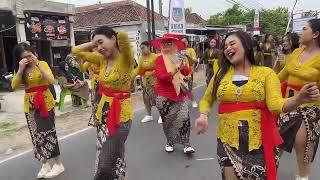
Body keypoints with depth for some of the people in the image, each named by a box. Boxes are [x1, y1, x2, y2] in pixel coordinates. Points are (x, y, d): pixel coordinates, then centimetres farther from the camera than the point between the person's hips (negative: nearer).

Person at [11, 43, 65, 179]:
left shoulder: (42, 63, -6)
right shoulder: (20, 69, 6)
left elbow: (51, 80, -20)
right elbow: (14, 86, -7)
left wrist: (38, 65, -23)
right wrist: (20, 69, -16)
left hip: (45, 102, -4)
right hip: (30, 105, 5)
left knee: (47, 132, -4)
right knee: (37, 134, 8)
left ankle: (58, 164, 7)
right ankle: (46, 164, 21)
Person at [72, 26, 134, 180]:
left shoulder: (125, 59, -15)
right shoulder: (102, 59, 4)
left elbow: (123, 36, -34)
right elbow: (76, 51, 12)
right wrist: (93, 43, 2)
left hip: (120, 113, -7)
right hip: (103, 111, 7)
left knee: (106, 167, -2)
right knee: (113, 157, 22)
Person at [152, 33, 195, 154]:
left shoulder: (179, 57, 5)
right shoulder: (160, 59, -7)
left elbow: (187, 73, 4)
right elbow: (161, 76, -19)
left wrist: (184, 66, -15)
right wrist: (175, 70, -22)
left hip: (180, 94, 3)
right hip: (164, 96, -3)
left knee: (184, 119, -3)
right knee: (167, 120, 11)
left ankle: (186, 144, 7)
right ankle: (169, 142, 29)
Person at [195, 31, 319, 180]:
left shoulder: (266, 73, -3)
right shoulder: (221, 74, 4)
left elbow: (276, 104, -16)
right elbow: (206, 100, 14)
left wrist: (299, 99, -35)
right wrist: (203, 116, -6)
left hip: (259, 143, -1)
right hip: (228, 142, 2)